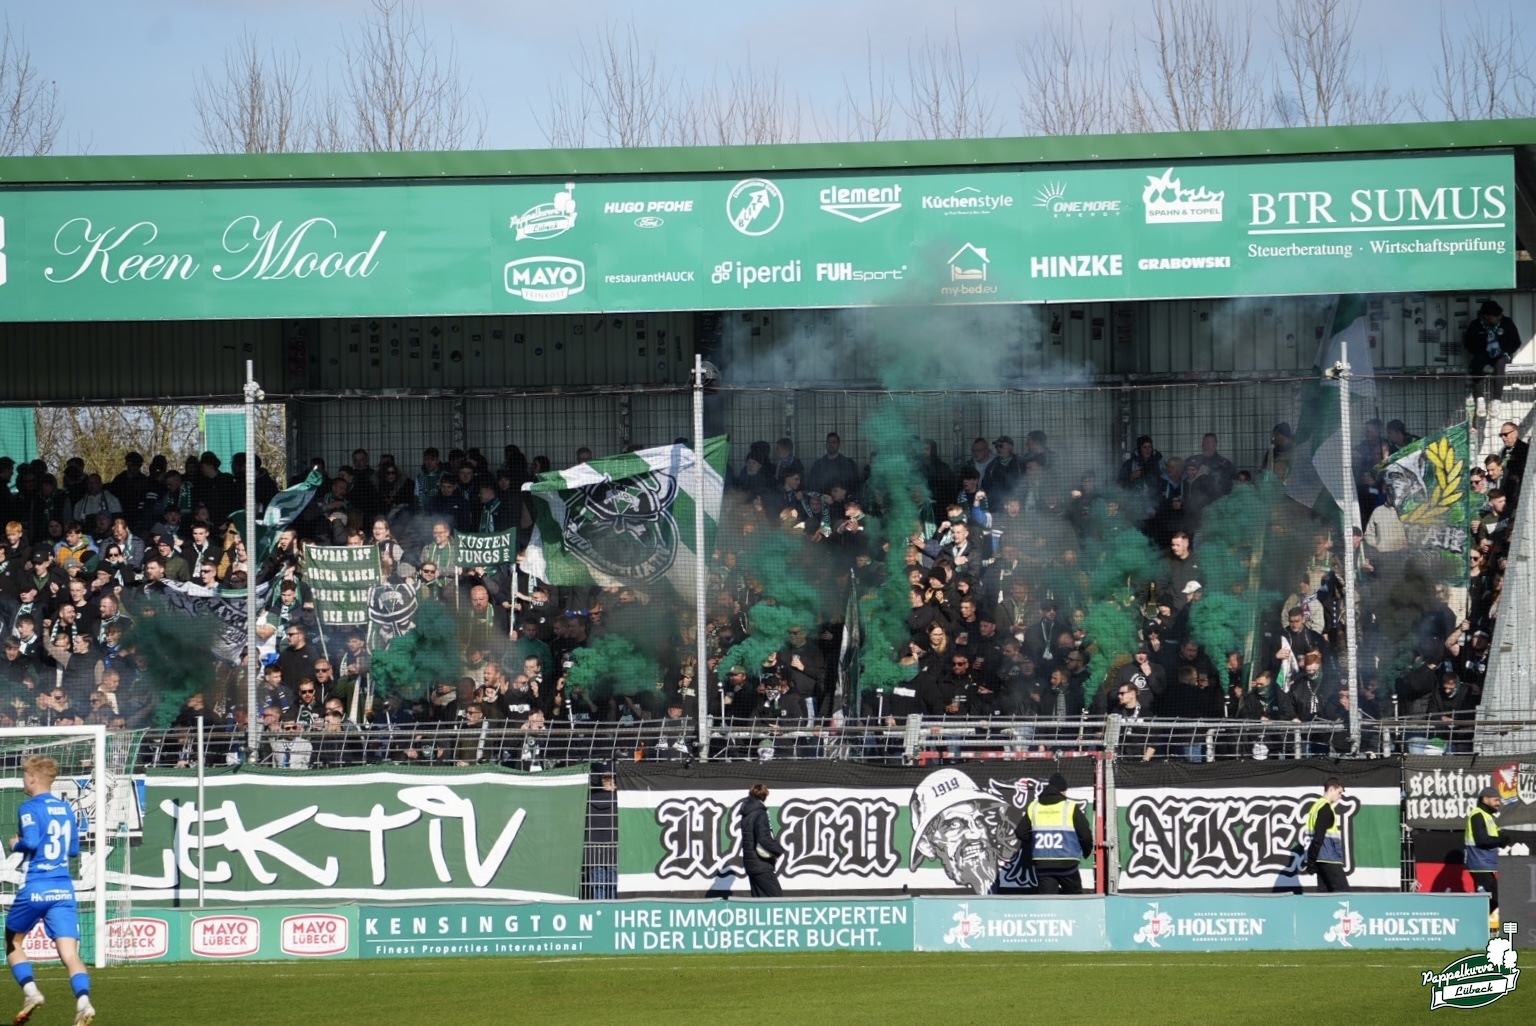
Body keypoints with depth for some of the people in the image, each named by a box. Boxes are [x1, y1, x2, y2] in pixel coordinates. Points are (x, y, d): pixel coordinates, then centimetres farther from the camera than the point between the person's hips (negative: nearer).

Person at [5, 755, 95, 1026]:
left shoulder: (30, 808, -5)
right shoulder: (66, 808, 15)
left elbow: (31, 841, -18)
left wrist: (16, 844, 1)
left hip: (34, 889, -4)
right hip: (64, 890, 4)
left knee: (14, 942, 19)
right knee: (69, 952, -6)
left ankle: (30, 990, 2)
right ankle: (83, 1000, -28)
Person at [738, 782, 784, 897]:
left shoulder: (746, 813, 11)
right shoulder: (760, 813, -15)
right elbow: (764, 839, -23)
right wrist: (779, 850, -9)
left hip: (750, 863, 8)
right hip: (762, 864, -8)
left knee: (759, 899, 11)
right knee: (776, 897, -7)